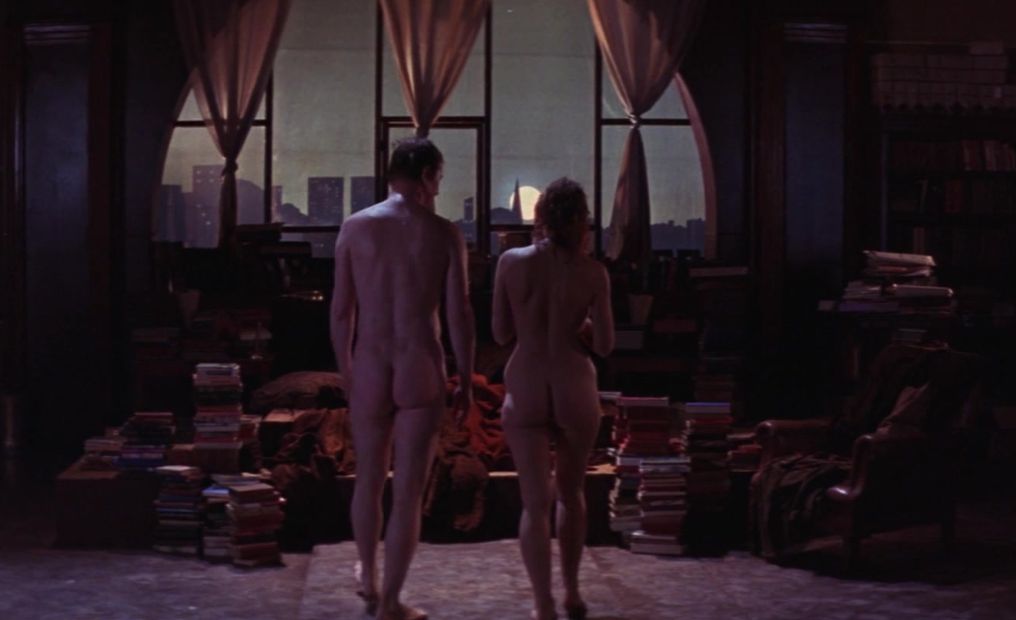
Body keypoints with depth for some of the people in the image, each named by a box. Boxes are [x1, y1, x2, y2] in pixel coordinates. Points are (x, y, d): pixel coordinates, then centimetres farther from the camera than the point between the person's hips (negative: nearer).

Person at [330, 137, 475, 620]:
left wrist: (345, 374, 15)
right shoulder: (445, 233, -4)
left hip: (370, 372, 2)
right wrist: (467, 381, 5)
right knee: (408, 492, 3)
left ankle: (369, 580, 39)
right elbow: (459, 314, -6)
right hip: (422, 372, -2)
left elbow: (341, 313, 1)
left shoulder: (355, 227, 0)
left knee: (369, 478, 22)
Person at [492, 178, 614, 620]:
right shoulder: (593, 273, -7)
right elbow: (604, 344, -3)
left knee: (535, 503, 0)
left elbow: (501, 334, 2)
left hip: (525, 391, 0)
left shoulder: (511, 262, -6)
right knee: (571, 491, 22)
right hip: (575, 392, 1)